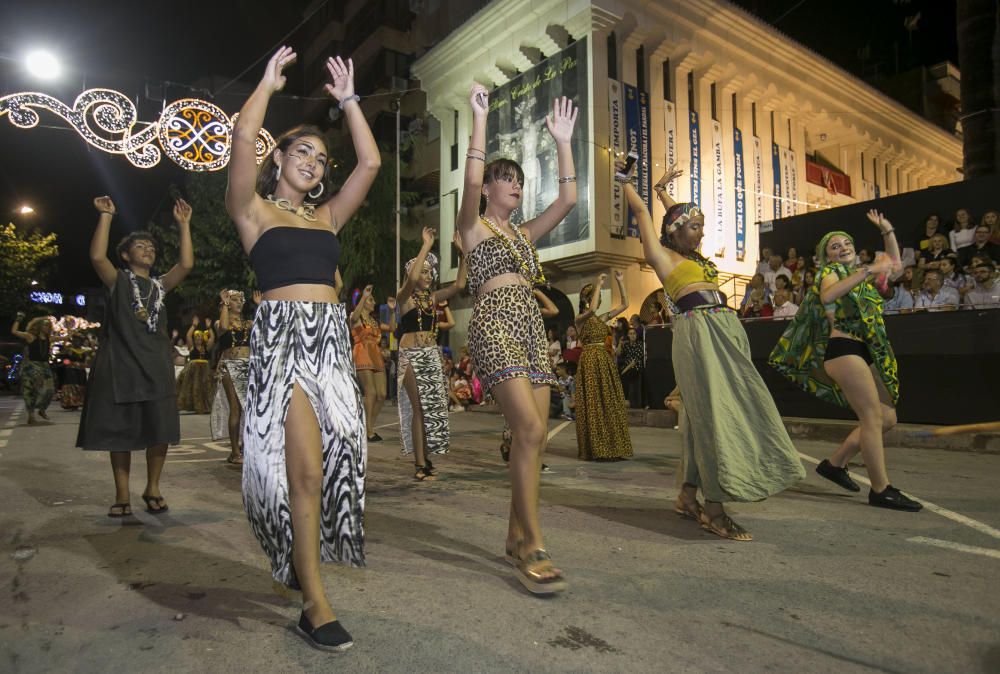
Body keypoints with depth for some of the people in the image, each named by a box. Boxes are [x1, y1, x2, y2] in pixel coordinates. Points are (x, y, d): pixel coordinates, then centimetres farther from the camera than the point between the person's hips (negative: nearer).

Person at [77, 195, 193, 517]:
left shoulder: (160, 284, 14)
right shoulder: (118, 280, 7)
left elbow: (186, 263, -1)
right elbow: (97, 256, -13)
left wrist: (183, 224, -3)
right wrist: (106, 216, -12)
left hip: (156, 367, 2)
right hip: (120, 365, -2)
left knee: (159, 431, 1)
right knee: (120, 432, 4)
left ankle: (152, 489, 17)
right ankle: (122, 495, 14)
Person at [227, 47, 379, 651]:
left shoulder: (327, 215, 21)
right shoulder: (254, 210, 9)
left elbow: (371, 162, 14)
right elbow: (244, 139, -7)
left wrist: (349, 100, 20)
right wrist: (269, 83, 7)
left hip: (332, 338, 5)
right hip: (282, 334, -5)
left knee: (336, 455, 4)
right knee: (305, 466, -11)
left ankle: (299, 560, 27)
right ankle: (314, 601, -1)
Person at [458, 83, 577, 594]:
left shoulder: (524, 233, 24)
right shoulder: (473, 226, 8)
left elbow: (567, 198, 15)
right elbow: (470, 179, -11)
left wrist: (563, 142, 14)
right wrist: (479, 118, -8)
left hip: (532, 327, 7)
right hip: (494, 325, -7)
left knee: (532, 436, 1)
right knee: (530, 429, -19)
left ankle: (516, 537, 12)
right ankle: (534, 547, -13)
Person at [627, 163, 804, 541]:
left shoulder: (692, 255, 22)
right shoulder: (662, 255, 3)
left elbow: (678, 216, 39)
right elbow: (640, 210, 10)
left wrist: (662, 190, 47)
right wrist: (625, 180, 24)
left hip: (726, 331, 9)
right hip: (698, 333, -9)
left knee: (713, 411, 7)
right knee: (713, 411, -12)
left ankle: (688, 496, 16)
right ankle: (713, 509, -8)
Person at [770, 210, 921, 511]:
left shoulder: (859, 272, 24)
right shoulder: (830, 272, -1)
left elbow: (894, 262, 36)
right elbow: (827, 296, -25)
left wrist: (887, 232, 25)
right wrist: (868, 270, -27)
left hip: (864, 353, 9)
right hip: (844, 349, -9)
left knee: (887, 418, 9)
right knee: (872, 416, -12)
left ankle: (835, 463, 17)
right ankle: (881, 490, -7)